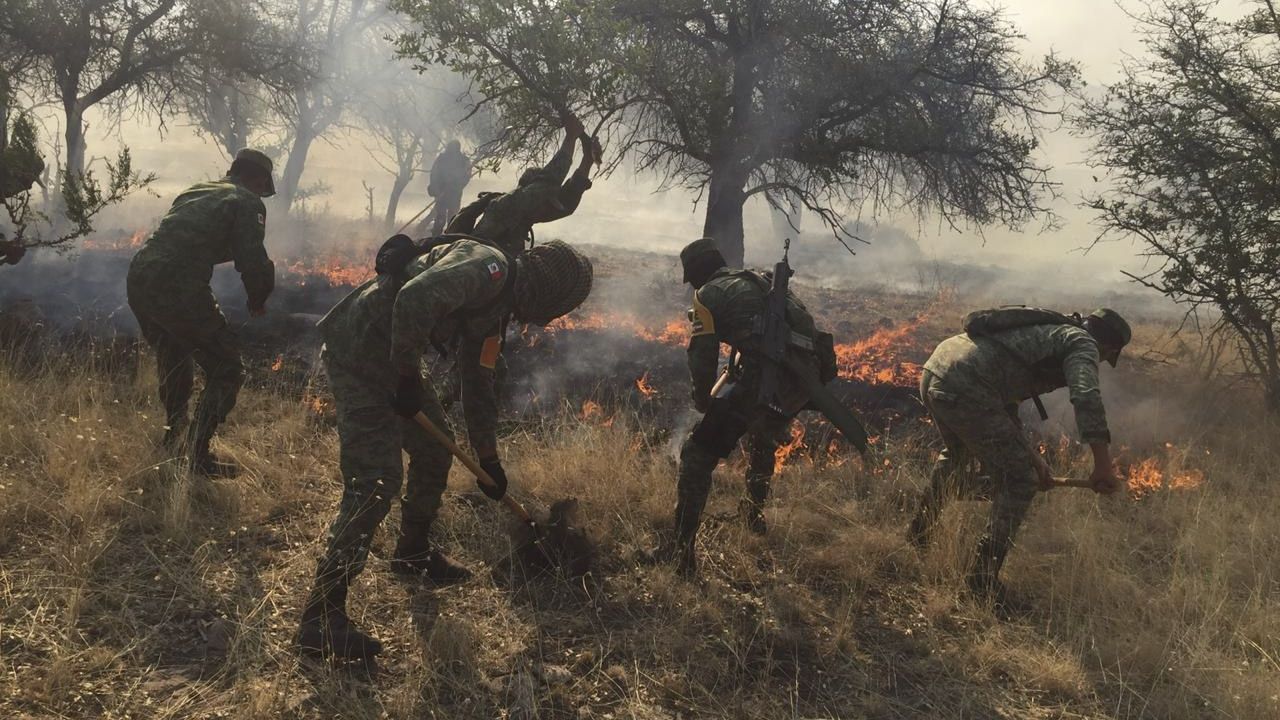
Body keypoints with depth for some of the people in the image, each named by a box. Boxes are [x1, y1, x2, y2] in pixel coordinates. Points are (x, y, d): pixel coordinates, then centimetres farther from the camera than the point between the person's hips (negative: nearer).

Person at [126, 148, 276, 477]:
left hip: (138, 279, 9)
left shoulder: (196, 191, 26)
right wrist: (258, 301, 10)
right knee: (226, 371, 4)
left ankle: (174, 436, 44)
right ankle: (198, 455, 2)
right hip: (178, 289, -8)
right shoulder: (247, 202, 3)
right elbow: (252, 260, -7)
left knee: (174, 359, 31)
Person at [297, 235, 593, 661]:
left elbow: (478, 384, 25)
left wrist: (488, 459, 29)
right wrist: (407, 376, -20)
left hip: (392, 359, 10)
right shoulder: (489, 267, -15)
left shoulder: (495, 305, 17)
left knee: (435, 450, 21)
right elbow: (415, 298, -32)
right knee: (376, 482, -14)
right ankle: (322, 617, -7)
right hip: (358, 354, -10)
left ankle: (413, 553, 42)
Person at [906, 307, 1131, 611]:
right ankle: (984, 578, 4)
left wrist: (1030, 455, 32)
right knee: (1019, 483, 1)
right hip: (964, 390, -10)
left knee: (955, 455, 36)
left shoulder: (1047, 332, 32)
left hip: (932, 372, 10)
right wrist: (1103, 464, -18)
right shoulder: (1082, 343, 7)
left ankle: (918, 533, 50)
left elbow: (1003, 403, 34)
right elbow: (1086, 395, -16)